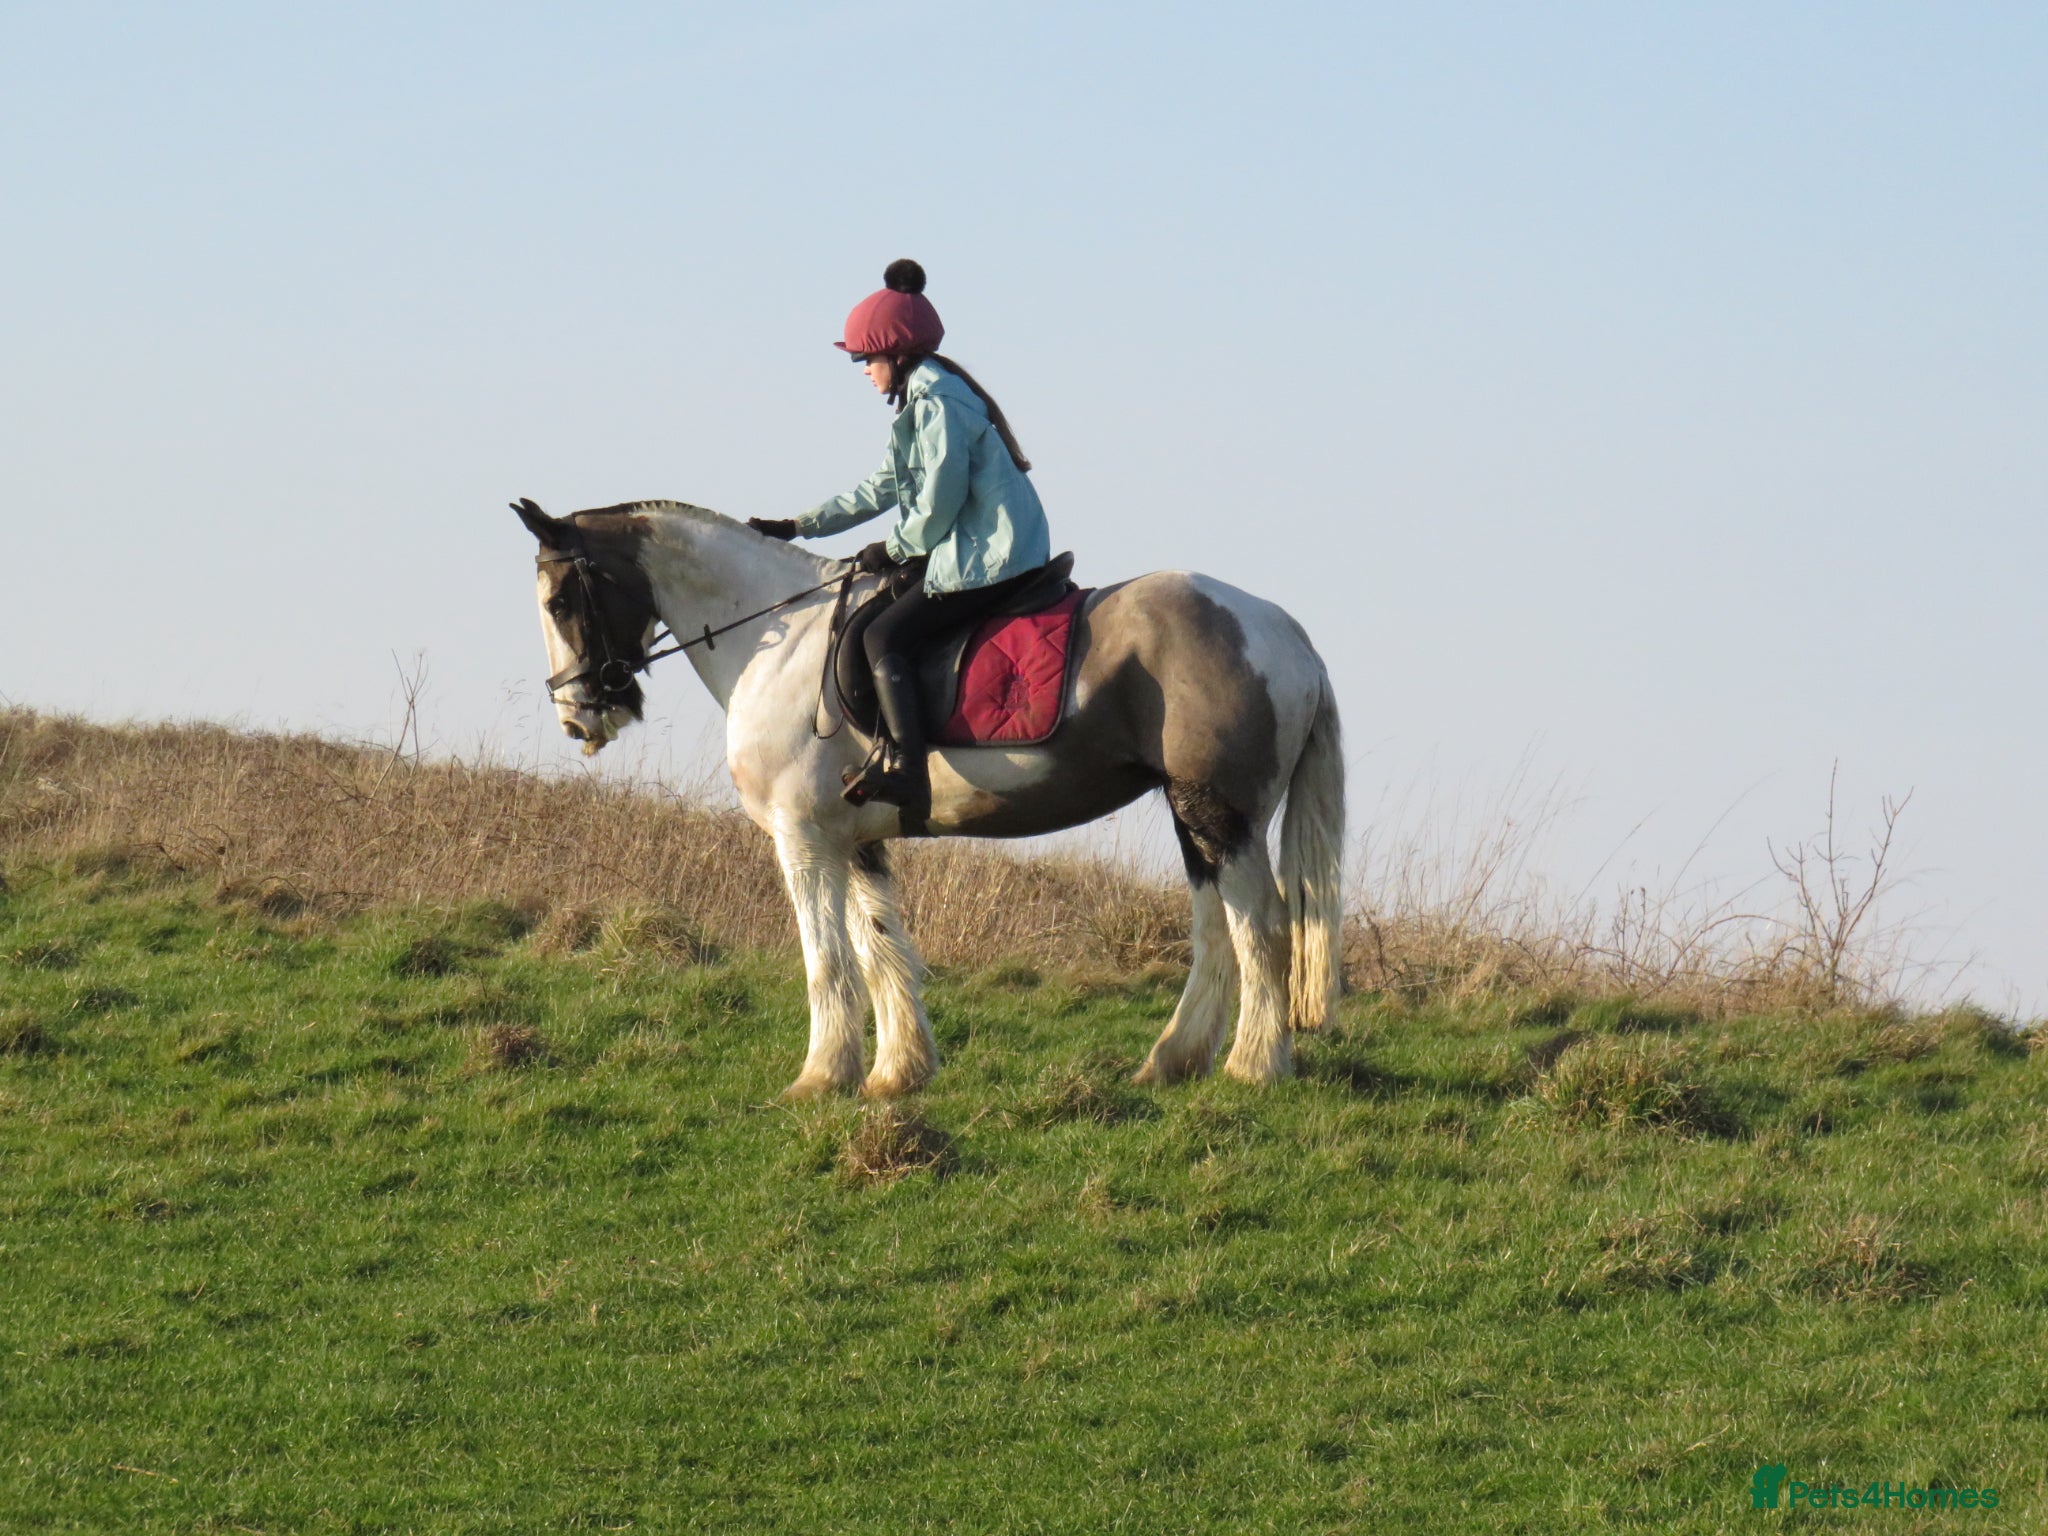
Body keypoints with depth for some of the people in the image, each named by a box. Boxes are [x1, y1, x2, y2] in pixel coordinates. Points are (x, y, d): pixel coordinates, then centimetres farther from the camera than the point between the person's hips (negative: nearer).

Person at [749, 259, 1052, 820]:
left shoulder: (935, 399, -13)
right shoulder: (925, 396, 19)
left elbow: (939, 500, -18)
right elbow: (880, 489, 26)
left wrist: (895, 550, -4)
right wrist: (798, 527, 25)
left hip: (989, 557, -11)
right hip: (993, 552, 11)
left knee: (886, 636, -16)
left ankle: (906, 771, -28)